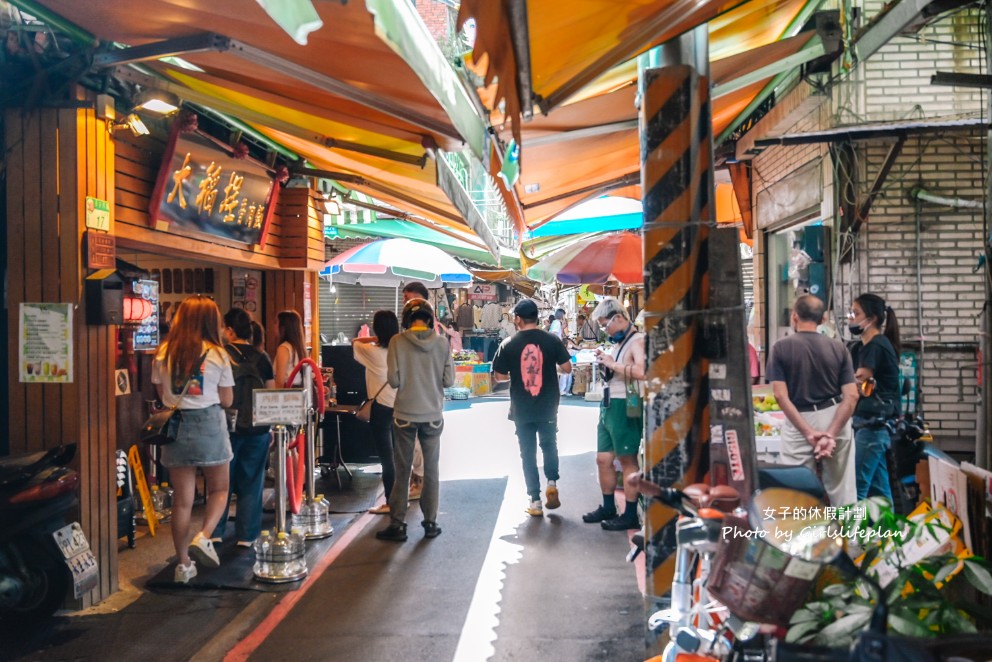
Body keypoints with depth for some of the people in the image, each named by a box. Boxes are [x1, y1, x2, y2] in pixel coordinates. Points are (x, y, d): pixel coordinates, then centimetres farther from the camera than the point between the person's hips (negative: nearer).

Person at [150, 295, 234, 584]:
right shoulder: (217, 354, -6)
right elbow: (227, 400, -2)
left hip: (175, 426, 3)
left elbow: (161, 394, 9)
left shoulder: (163, 354, 2)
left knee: (182, 499, 9)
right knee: (219, 489, 15)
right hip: (208, 424, -3)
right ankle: (202, 538, -6)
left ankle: (183, 563, 15)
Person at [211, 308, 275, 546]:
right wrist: (270, 427, 15)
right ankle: (246, 536, 11)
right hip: (257, 428, 2)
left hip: (228, 427, -1)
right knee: (250, 482, 8)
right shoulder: (261, 358, 2)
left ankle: (215, 533, 15)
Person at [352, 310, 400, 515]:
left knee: (386, 456, 1)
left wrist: (375, 339, 7)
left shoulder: (373, 352, -13)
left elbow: (354, 342, 4)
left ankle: (391, 502, 7)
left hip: (381, 407, -5)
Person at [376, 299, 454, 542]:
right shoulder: (441, 343, -5)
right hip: (433, 415, 1)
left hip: (405, 415, -1)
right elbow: (449, 380, -5)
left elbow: (394, 380, -11)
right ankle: (430, 523, 17)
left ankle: (397, 524, 13)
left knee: (402, 471, 8)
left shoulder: (398, 342, -9)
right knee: (431, 469, 12)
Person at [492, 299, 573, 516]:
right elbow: (567, 368, -2)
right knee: (549, 445, 23)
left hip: (522, 409, -1)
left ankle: (535, 501, 11)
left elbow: (498, 376, -2)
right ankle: (552, 482, 6)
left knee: (528, 453, 9)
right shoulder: (552, 340, -6)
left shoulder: (508, 344, -8)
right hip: (548, 406, 1)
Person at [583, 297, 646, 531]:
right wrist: (606, 361, 6)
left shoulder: (637, 341, -14)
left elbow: (642, 371, -31)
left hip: (625, 407, -9)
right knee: (603, 459, 13)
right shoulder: (619, 342, 15)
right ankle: (608, 507, 26)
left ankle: (631, 515, 8)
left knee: (628, 461, -1)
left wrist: (613, 363, -22)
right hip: (608, 406, 9)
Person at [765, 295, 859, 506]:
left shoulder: (781, 348, -5)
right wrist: (831, 433, -12)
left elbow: (781, 396, -13)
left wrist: (808, 433, -13)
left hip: (799, 421, -2)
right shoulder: (838, 349, 1)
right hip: (835, 419, 3)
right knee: (841, 488, 10)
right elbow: (851, 396, -7)